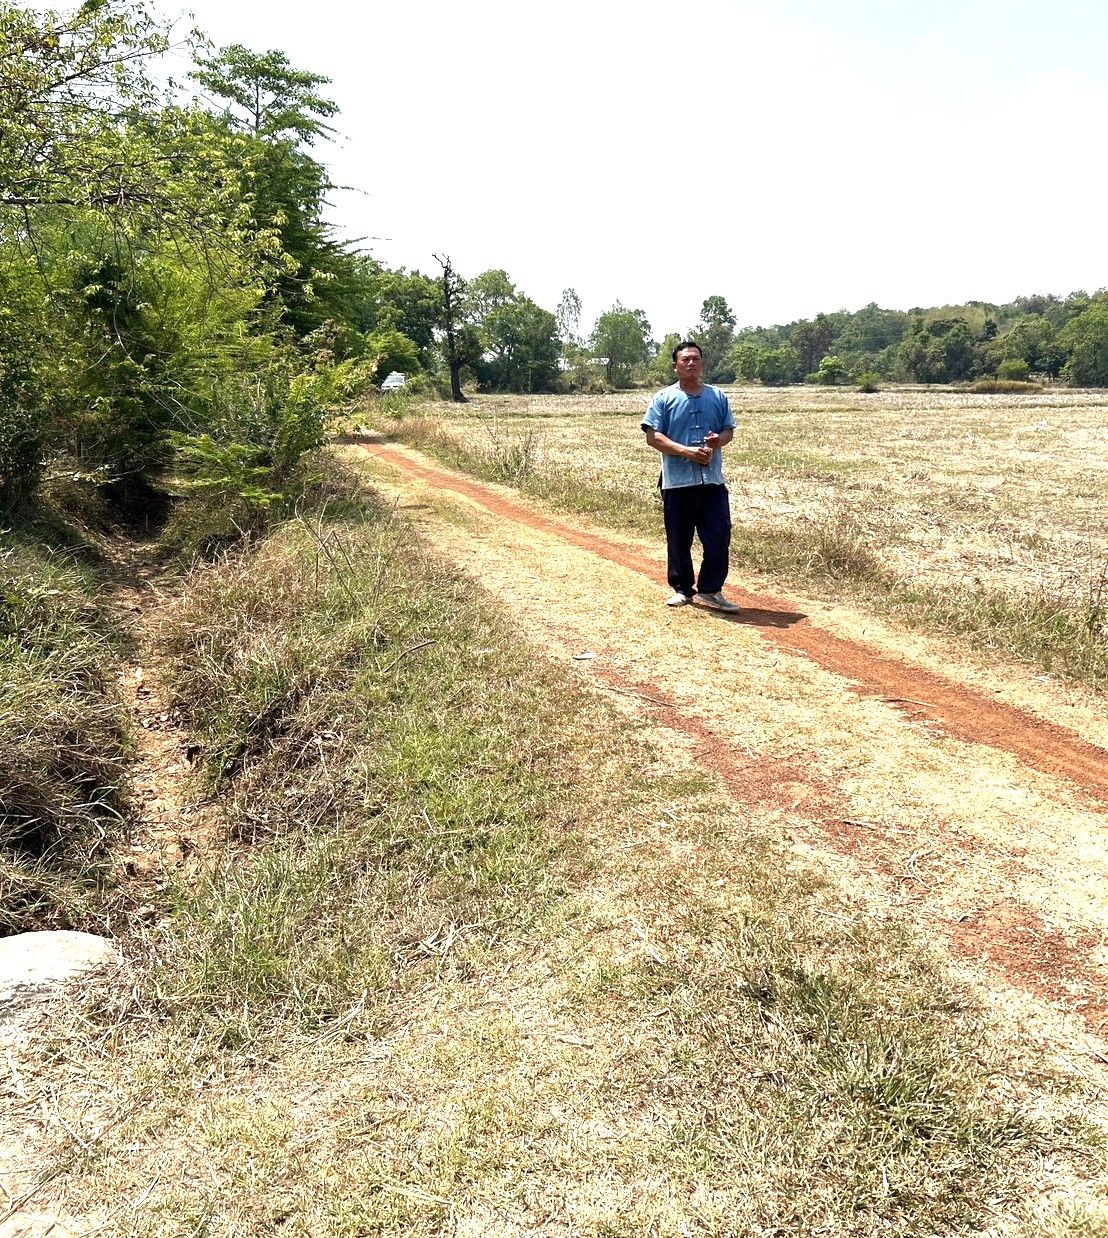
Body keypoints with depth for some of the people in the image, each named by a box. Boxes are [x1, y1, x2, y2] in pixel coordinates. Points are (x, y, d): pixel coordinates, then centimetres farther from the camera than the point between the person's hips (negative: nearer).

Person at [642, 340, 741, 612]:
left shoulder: (718, 396, 11)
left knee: (719, 537, -1)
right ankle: (682, 589, 22)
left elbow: (729, 430, 15)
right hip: (677, 482, -2)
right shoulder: (664, 399, 0)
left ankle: (709, 590, 12)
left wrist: (718, 440, -10)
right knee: (679, 540, 7)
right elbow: (653, 436, -6)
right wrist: (686, 451, -17)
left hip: (713, 481, 3)